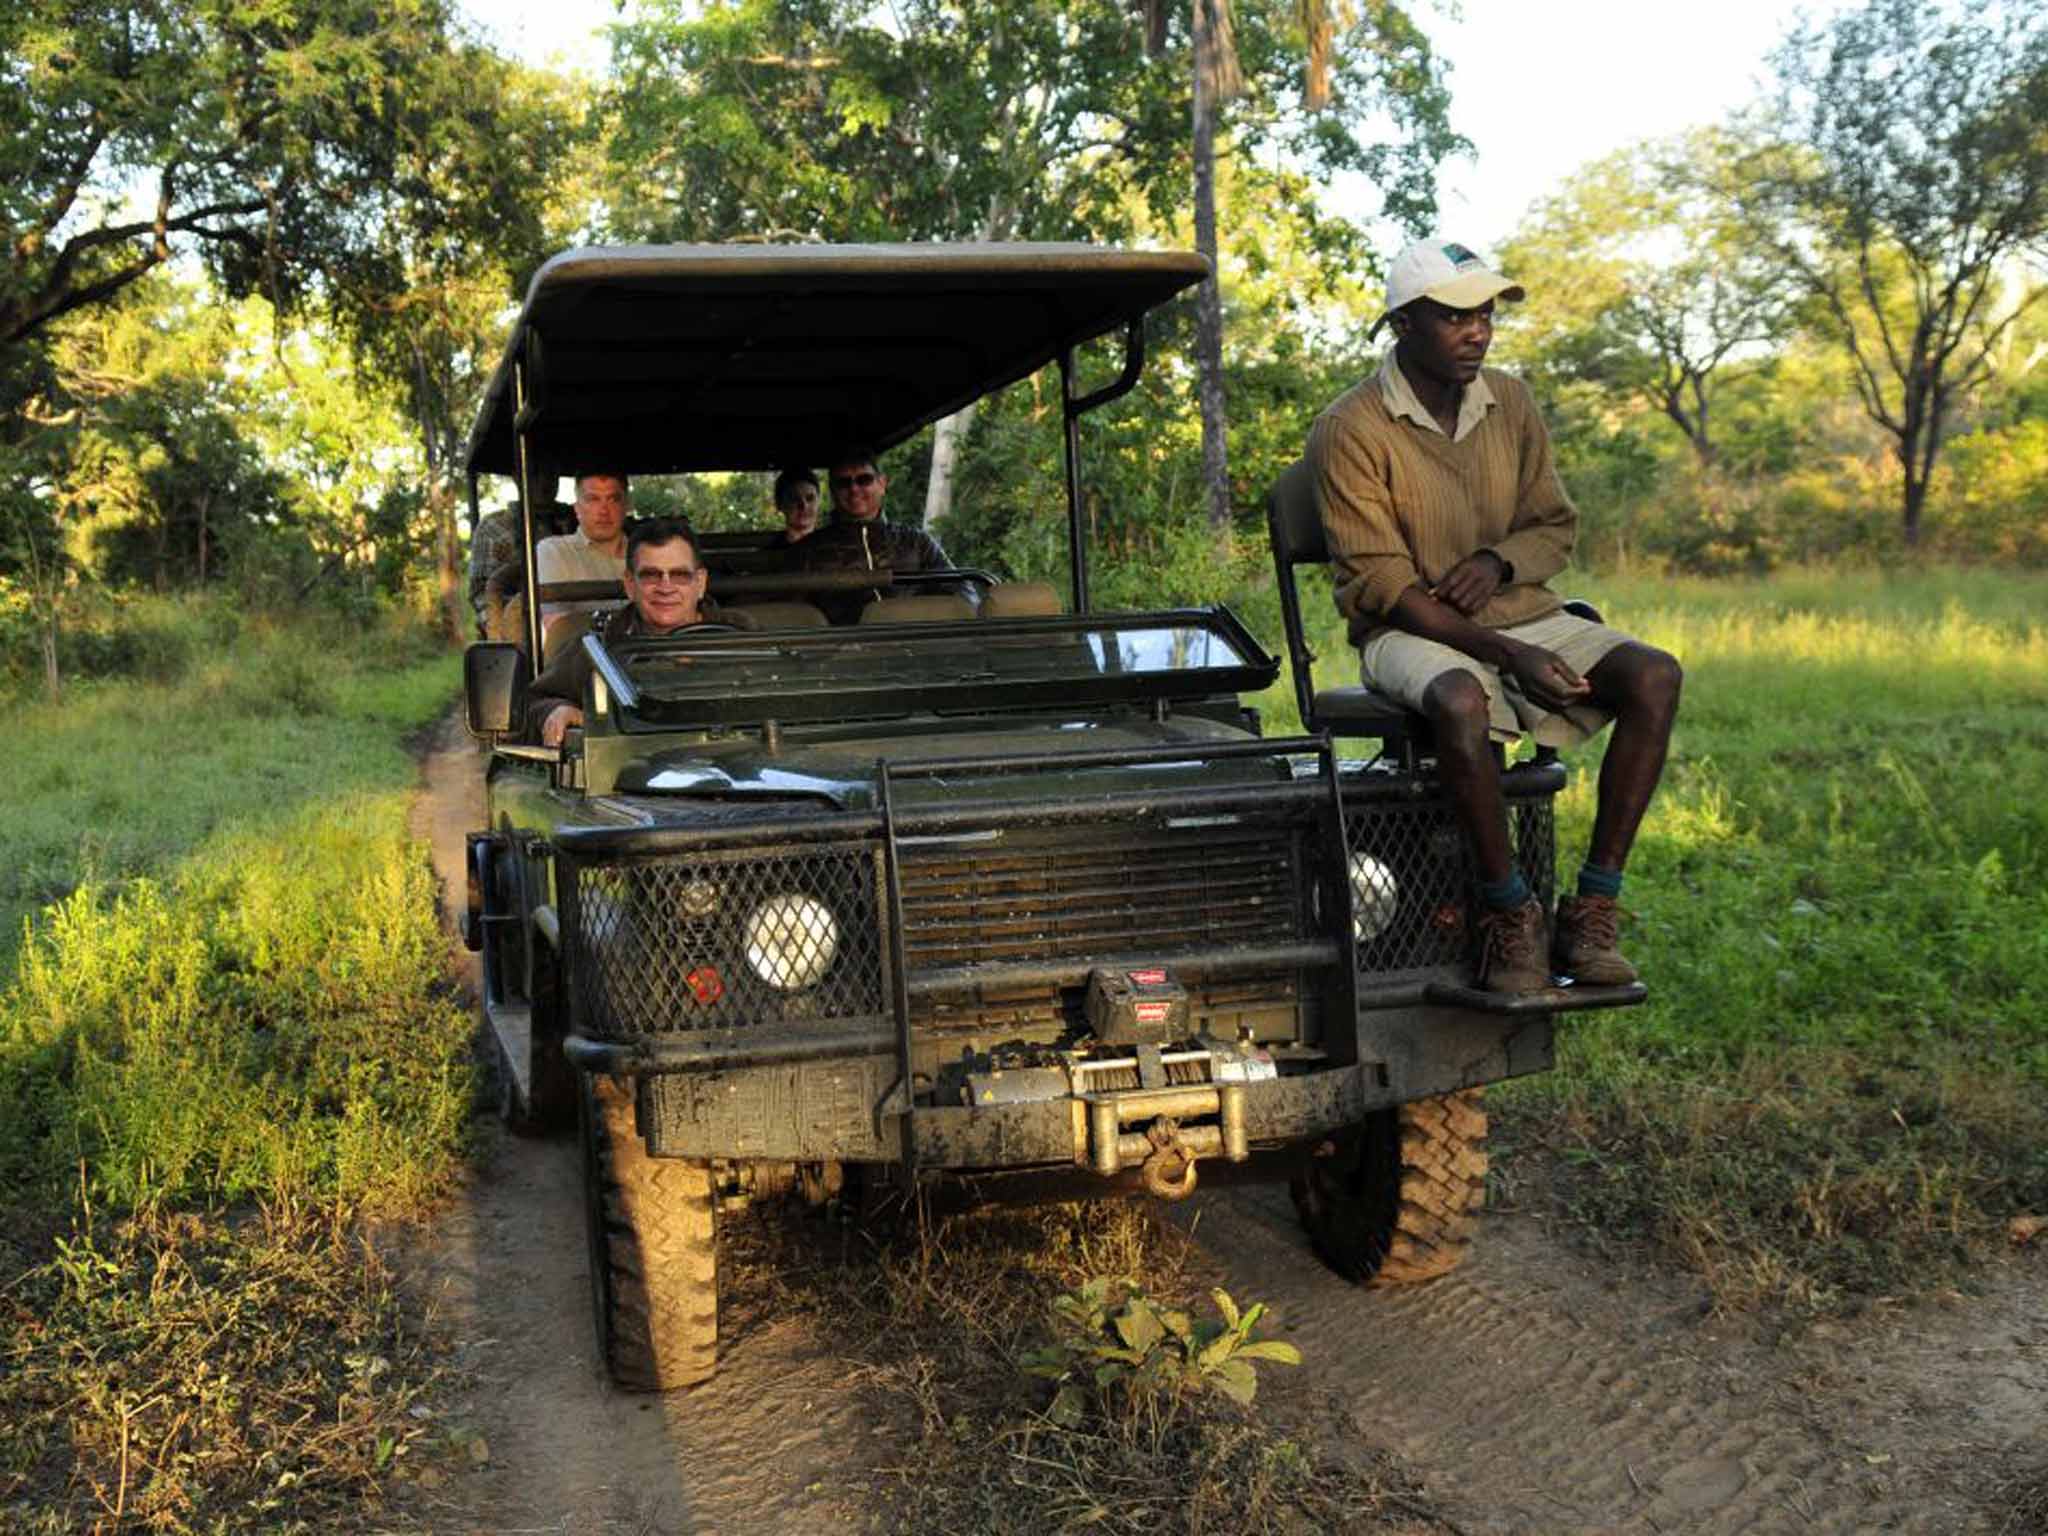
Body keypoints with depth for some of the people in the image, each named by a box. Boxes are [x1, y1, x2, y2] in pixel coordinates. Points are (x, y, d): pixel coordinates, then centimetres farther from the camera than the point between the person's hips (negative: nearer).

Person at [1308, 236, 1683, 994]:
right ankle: (1509, 914, -22)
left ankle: (1594, 908, -19)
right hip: (1412, 633, -5)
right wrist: (1507, 654, -24)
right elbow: (1379, 585, -15)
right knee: (1462, 703, -40)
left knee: (1654, 676, -20)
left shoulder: (1510, 402, 6)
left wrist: (1499, 560, -12)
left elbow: (1557, 528, 14)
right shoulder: (1350, 430, -11)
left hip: (1521, 615, 6)